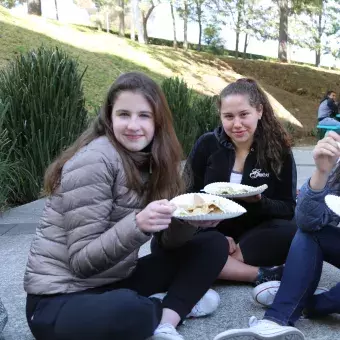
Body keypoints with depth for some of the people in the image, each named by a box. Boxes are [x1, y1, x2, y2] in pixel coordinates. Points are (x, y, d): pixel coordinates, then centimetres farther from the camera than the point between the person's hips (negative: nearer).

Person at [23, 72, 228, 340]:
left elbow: (169, 241, 4)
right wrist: (137, 225, -37)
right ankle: (179, 304, -9)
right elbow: (81, 261, -22)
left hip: (115, 282, 8)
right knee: (127, 310, -41)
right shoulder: (94, 160, -20)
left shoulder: (151, 159, 3)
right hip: (62, 297, -8)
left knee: (213, 244, 4)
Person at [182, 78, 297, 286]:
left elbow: (288, 209, -3)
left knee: (293, 233, -32)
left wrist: (258, 201, -25)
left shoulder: (279, 151, -3)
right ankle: (263, 274, -26)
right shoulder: (207, 145, -3)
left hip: (254, 235, -1)